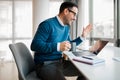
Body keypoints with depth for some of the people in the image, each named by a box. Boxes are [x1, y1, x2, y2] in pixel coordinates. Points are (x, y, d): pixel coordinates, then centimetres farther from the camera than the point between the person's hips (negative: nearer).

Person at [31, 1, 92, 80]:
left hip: (60, 62, 8)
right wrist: (58, 46, -32)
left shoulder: (66, 27, 11)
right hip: (45, 64, -8)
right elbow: (35, 45, -23)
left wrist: (82, 36, 14)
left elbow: (69, 46, 22)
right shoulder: (48, 24, -15)